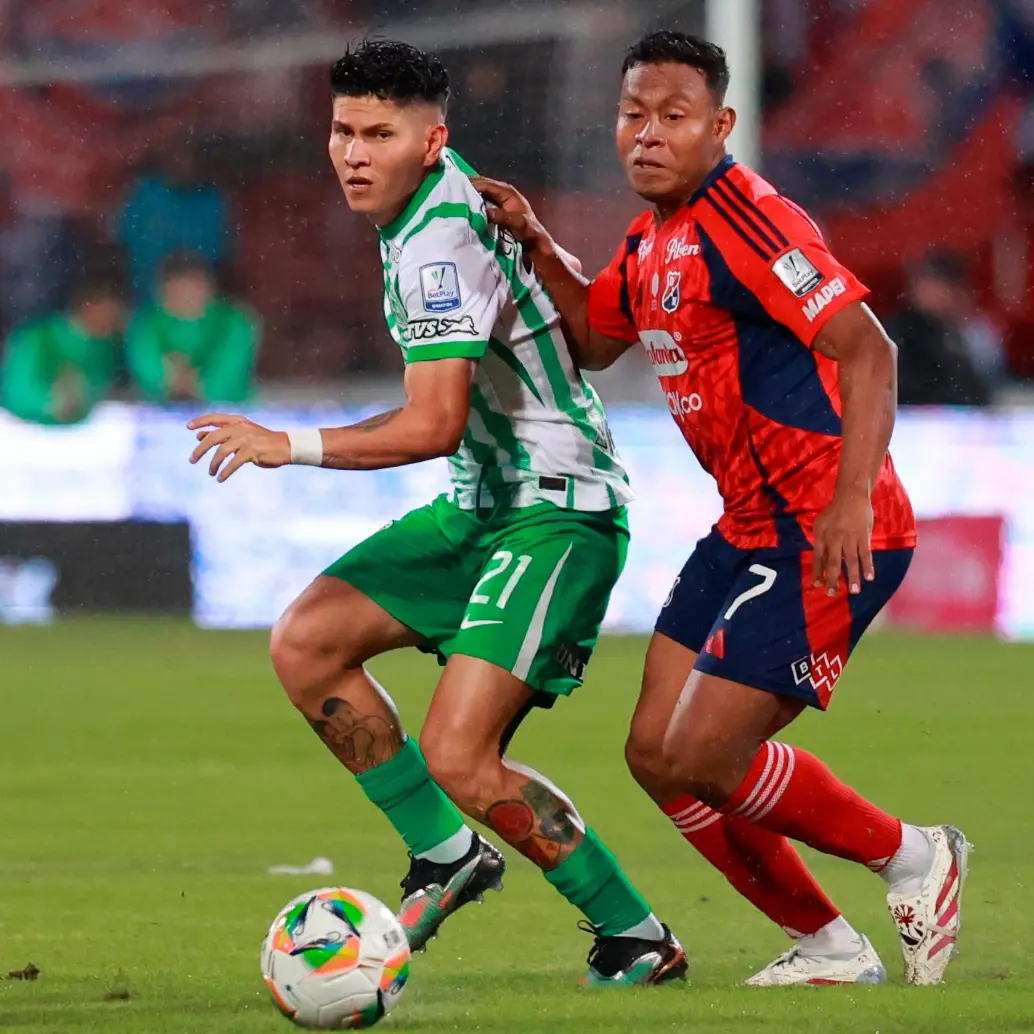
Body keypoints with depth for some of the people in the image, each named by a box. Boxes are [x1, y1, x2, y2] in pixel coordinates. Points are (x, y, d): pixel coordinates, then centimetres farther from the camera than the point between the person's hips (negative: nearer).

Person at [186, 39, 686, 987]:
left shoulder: (438, 244, -21)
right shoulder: (439, 195, 8)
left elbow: (435, 425, -28)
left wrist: (292, 447, -25)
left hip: (556, 513, -10)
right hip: (484, 506, 10)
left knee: (459, 759, -17)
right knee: (306, 643, 2)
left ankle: (640, 940, -2)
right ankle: (448, 857, 12)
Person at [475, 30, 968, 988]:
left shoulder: (743, 217, -17)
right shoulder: (650, 241, 11)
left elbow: (867, 349, -21)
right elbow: (593, 338, 31)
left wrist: (853, 497, -30)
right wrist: (535, 243, 14)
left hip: (829, 534, -9)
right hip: (748, 531, 10)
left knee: (703, 758, -13)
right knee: (656, 755, 6)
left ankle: (912, 858, 9)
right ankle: (829, 947, 18)